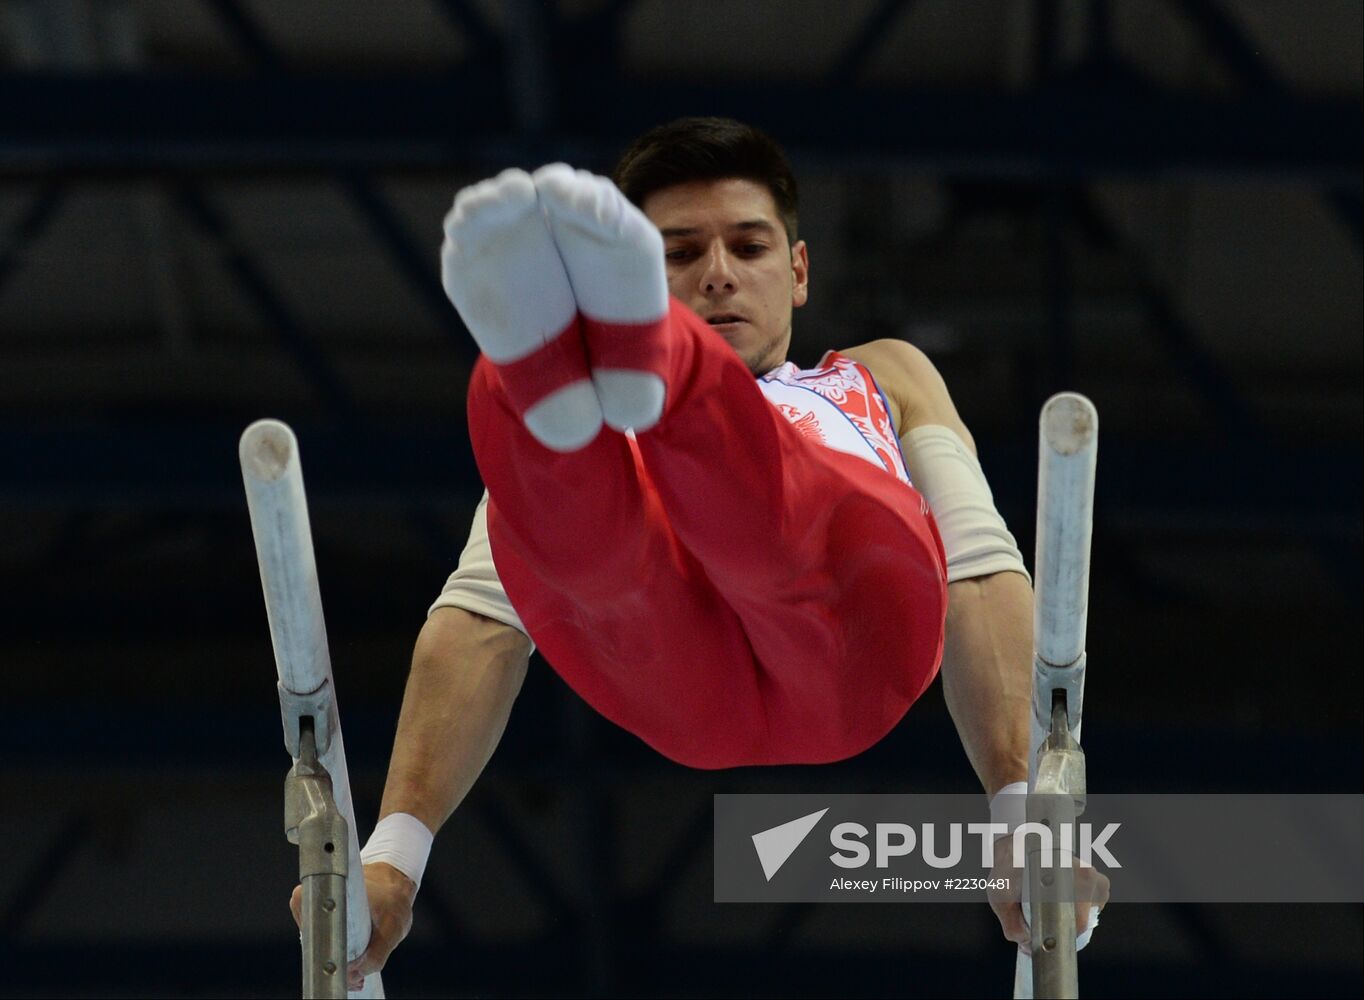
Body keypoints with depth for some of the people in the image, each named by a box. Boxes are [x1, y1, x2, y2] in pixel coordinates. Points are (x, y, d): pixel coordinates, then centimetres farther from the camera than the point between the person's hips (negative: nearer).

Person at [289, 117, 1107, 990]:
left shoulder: (886, 378, 41)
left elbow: (981, 571, 21)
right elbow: (481, 616, 21)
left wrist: (1028, 808, -1)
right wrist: (394, 850, 1)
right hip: (680, 666, 1)